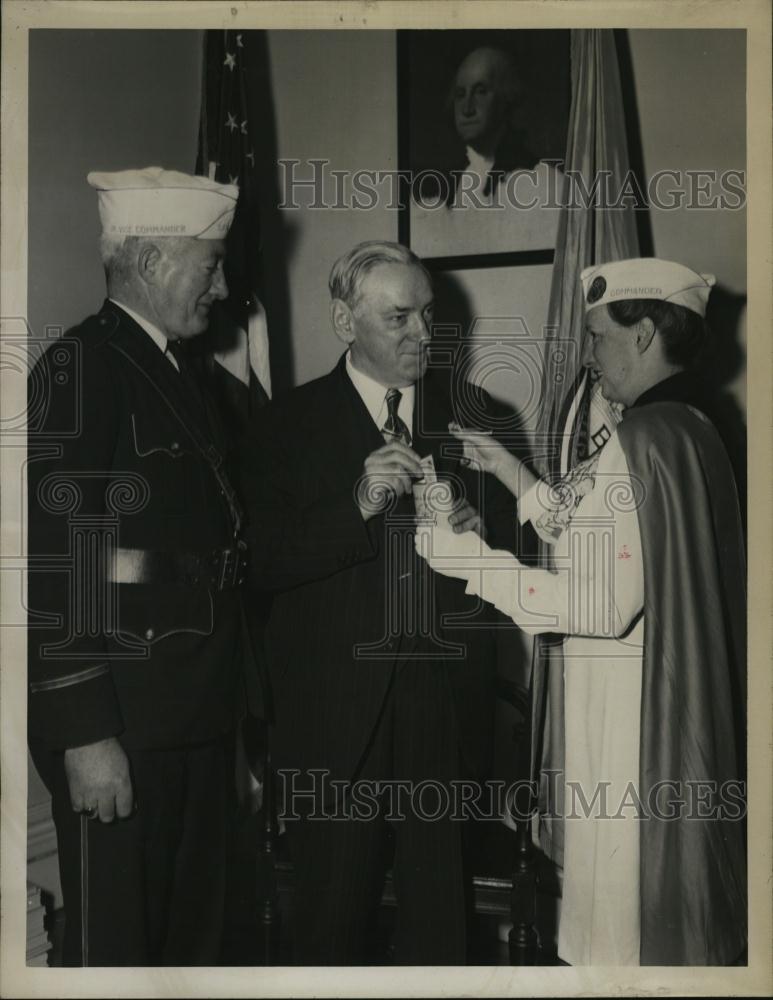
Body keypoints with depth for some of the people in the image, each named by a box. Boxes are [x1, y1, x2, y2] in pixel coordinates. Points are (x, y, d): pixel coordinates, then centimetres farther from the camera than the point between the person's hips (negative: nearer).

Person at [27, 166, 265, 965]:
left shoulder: (183, 372, 15)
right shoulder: (80, 367, -12)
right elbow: (56, 563, -19)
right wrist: (85, 735, -21)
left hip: (198, 718, 8)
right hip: (119, 724, -8)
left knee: (194, 932, 17)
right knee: (117, 942, 3)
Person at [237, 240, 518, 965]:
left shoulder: (470, 410, 9)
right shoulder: (289, 423, 2)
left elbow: (513, 536, 9)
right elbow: (264, 562, -8)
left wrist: (473, 531, -13)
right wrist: (359, 506, -21)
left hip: (444, 703, 2)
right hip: (334, 707, -1)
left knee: (438, 903, 10)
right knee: (333, 906, 8)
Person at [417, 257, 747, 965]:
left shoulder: (642, 438, -19)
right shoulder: (693, 429, 9)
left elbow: (605, 604, -24)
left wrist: (471, 559, -18)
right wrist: (512, 473, 12)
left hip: (630, 720, -9)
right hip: (690, 715, 9)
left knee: (623, 935, 4)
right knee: (679, 913, 21)